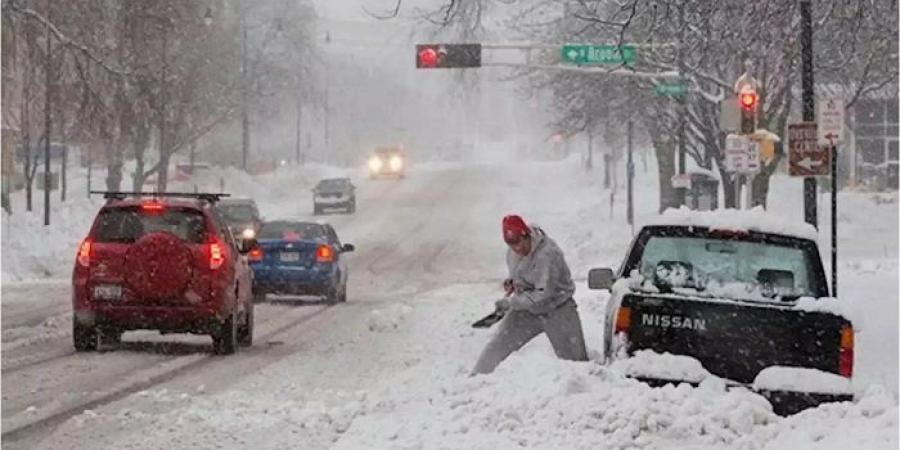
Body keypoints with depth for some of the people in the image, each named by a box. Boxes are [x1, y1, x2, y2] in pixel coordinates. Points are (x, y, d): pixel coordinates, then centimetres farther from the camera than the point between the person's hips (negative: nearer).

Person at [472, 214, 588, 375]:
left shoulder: (546, 254, -28)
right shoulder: (512, 253, -5)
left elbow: (543, 294, -29)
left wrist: (510, 303, -26)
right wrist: (512, 282, -1)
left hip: (556, 310, -6)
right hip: (527, 310, 6)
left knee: (574, 359, -4)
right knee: (497, 346, -1)